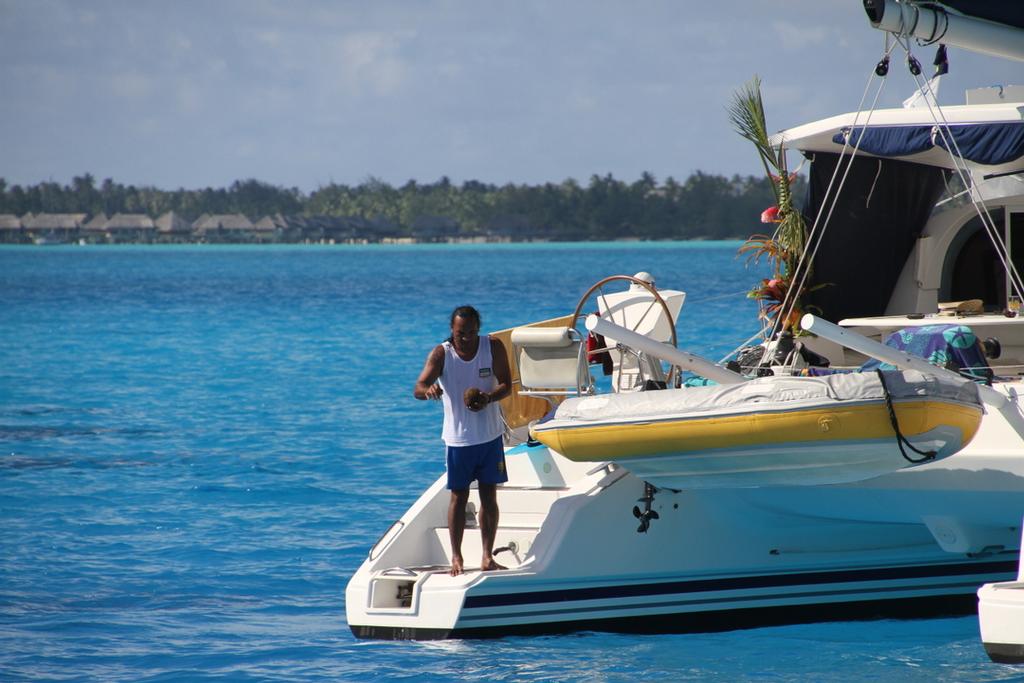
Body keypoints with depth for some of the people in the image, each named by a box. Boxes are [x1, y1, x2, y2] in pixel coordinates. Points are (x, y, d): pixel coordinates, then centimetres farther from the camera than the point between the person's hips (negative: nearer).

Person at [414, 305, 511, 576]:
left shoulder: (493, 347, -6)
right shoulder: (441, 354, -12)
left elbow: (507, 384, -5)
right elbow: (418, 389, -21)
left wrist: (489, 398, -27)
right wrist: (428, 389, -47)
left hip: (490, 434, 2)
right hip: (458, 437, -2)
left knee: (489, 495, 6)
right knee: (459, 497, 3)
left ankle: (487, 556, 13)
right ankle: (456, 557, 11)